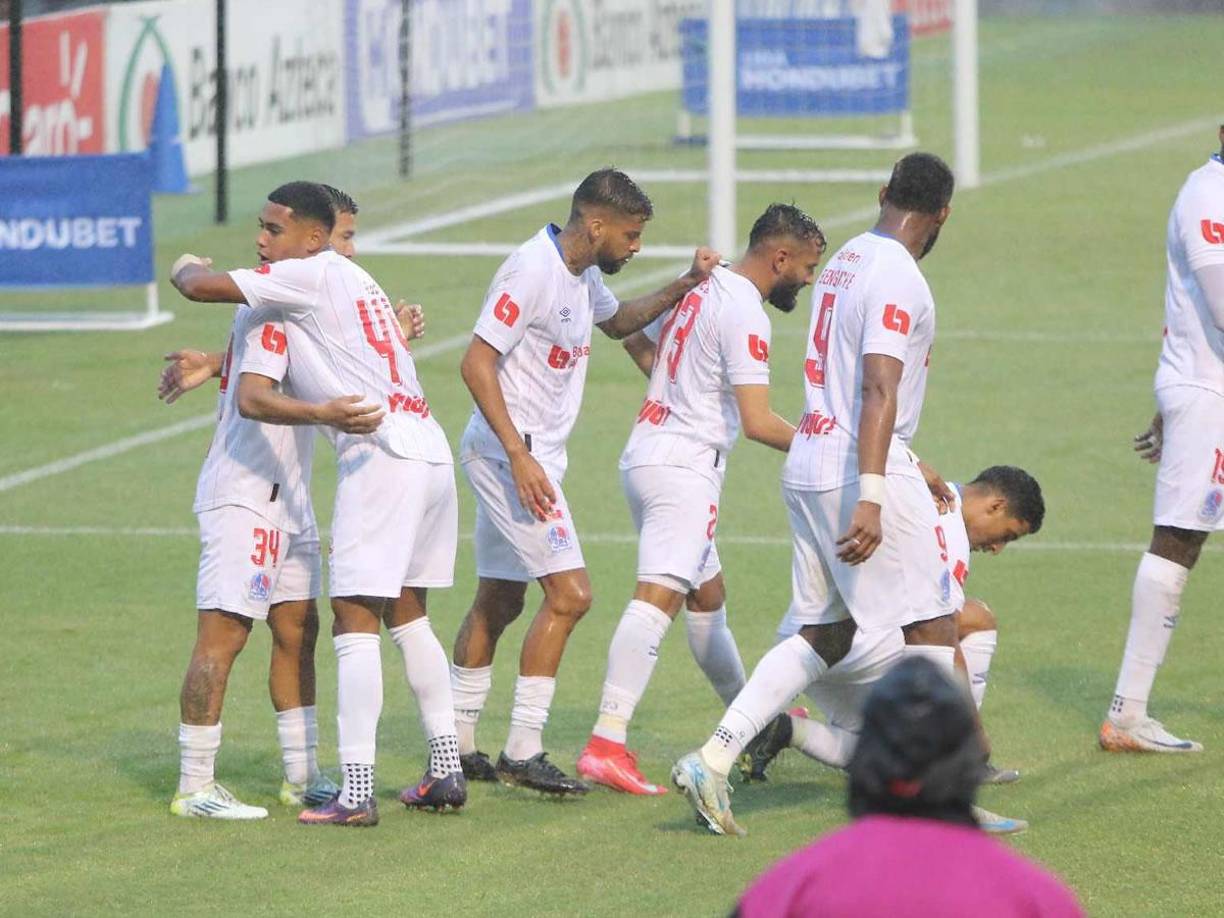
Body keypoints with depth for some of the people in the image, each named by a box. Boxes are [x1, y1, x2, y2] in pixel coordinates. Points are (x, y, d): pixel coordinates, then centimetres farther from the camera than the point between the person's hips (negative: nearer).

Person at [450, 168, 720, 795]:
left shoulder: (582, 273, 11)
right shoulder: (532, 270, -19)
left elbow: (617, 321, 32)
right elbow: (476, 363, -22)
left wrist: (682, 287, 15)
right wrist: (519, 457, -26)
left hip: (530, 454, 10)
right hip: (507, 453, -10)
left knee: (498, 602, 14)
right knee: (569, 594, -14)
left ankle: (457, 746, 22)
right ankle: (522, 754, -12)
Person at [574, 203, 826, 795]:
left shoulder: (701, 286, 13)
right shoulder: (745, 312, -15)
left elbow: (635, 340, 30)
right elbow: (758, 423, -20)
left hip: (648, 451, 10)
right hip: (685, 465, -10)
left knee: (708, 597, 23)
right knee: (659, 597, -18)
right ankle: (606, 745, -29)